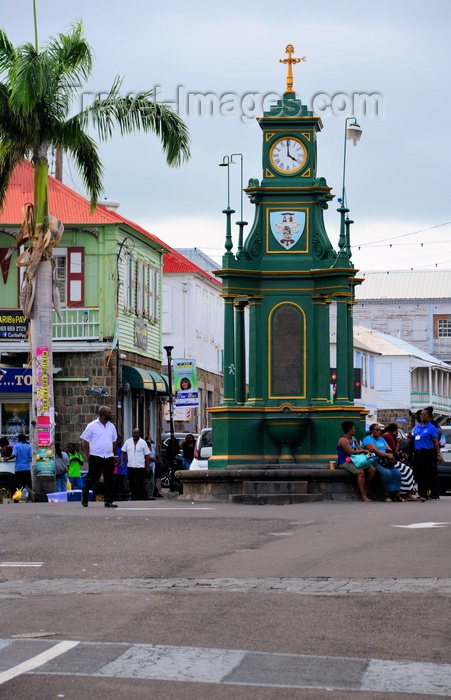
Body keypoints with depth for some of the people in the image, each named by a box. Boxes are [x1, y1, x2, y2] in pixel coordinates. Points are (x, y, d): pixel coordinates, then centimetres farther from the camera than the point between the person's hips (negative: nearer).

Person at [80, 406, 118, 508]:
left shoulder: (111, 426, 13)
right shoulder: (92, 426, -3)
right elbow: (85, 441, -2)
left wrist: (115, 455, 15)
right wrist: (88, 455, -8)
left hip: (109, 457, 5)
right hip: (95, 457, -5)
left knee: (110, 480, 0)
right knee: (92, 479, 2)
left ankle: (108, 501, 3)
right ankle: (84, 498, 18)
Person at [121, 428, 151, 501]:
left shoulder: (143, 442, 1)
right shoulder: (128, 441, 9)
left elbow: (147, 455, 2)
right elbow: (124, 452, 13)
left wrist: (148, 466, -2)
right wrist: (122, 461, 1)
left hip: (140, 467, -3)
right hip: (130, 466, 3)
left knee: (139, 485, -8)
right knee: (132, 484, 6)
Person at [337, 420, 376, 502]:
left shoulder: (354, 439, 19)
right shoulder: (343, 440, -11)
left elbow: (360, 449, 15)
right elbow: (350, 452, -19)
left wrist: (366, 452, -9)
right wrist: (363, 451, -9)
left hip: (355, 460, 9)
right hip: (345, 461, -9)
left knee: (372, 470, -6)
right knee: (360, 472, -33)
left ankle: (365, 492, -2)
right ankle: (363, 496, -29)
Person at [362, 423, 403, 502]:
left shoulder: (381, 439, 25)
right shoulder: (368, 439, 0)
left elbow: (389, 450, 16)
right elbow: (374, 450, -14)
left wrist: (391, 456, -8)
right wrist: (387, 455, -16)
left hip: (385, 462, 7)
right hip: (374, 462, -7)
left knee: (396, 473, -17)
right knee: (386, 473, -32)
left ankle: (396, 493, -16)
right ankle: (386, 495, -27)